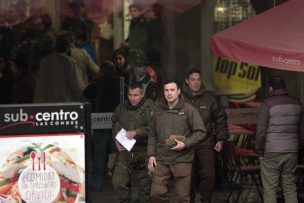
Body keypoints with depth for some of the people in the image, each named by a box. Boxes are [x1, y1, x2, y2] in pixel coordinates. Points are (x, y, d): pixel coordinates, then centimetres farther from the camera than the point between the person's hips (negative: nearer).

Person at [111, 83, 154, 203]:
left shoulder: (149, 107, -7)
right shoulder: (121, 109, 10)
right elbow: (115, 125, 26)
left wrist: (136, 132, -22)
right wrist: (116, 140, 11)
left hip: (143, 153, -4)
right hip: (125, 151, 4)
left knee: (145, 184, 4)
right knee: (118, 182, -2)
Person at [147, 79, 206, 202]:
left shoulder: (189, 110, -3)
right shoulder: (158, 110, 9)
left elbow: (201, 132, -2)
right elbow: (152, 135, 14)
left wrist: (185, 144, -14)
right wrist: (151, 155, 5)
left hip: (182, 160, -3)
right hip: (161, 160, 3)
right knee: (156, 193, -5)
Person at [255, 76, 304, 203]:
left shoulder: (267, 104, -11)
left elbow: (261, 132, -14)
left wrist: (260, 152, -4)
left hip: (271, 153, -5)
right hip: (291, 153, 5)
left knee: (270, 189, 1)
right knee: (290, 188, 10)